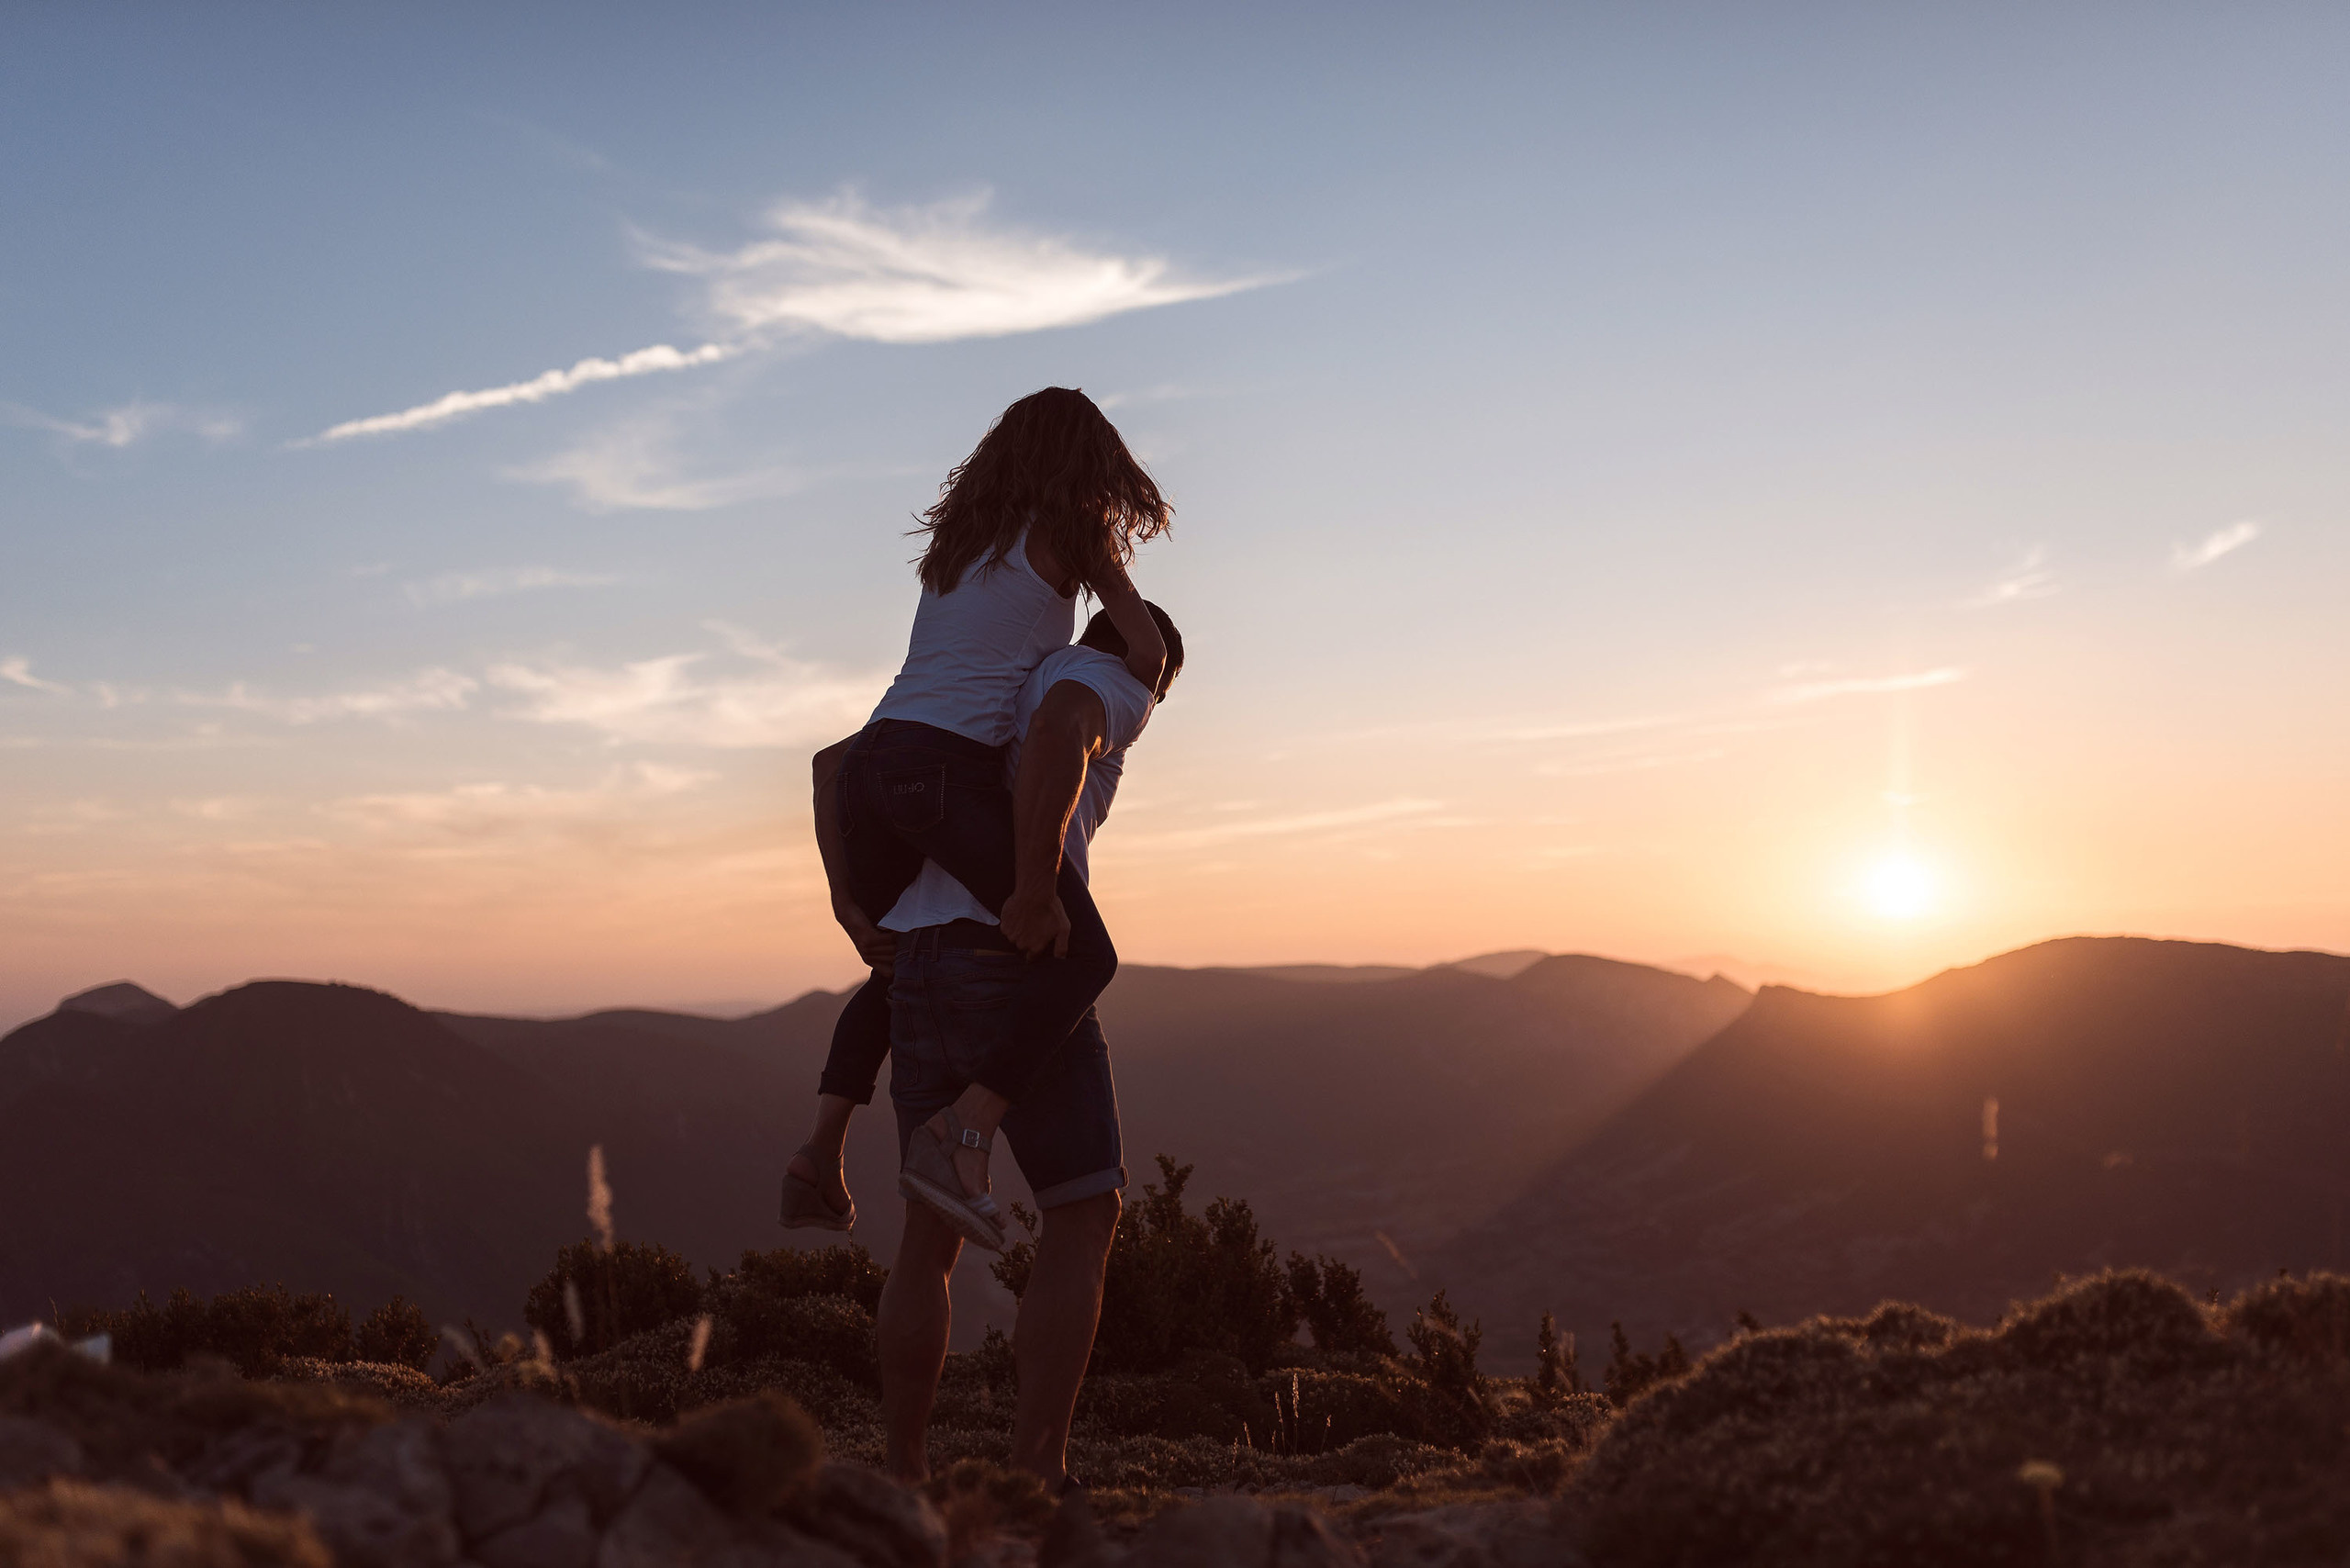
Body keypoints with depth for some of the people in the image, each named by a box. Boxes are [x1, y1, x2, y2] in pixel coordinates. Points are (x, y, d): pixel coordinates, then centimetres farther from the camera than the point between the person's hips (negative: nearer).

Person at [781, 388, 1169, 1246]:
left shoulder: (959, 543, 27)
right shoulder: (1071, 533, 6)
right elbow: (1148, 654, 5)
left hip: (870, 765, 8)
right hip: (949, 773, -7)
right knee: (1083, 955, -1)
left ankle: (820, 1152, 12)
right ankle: (960, 1139, -16)